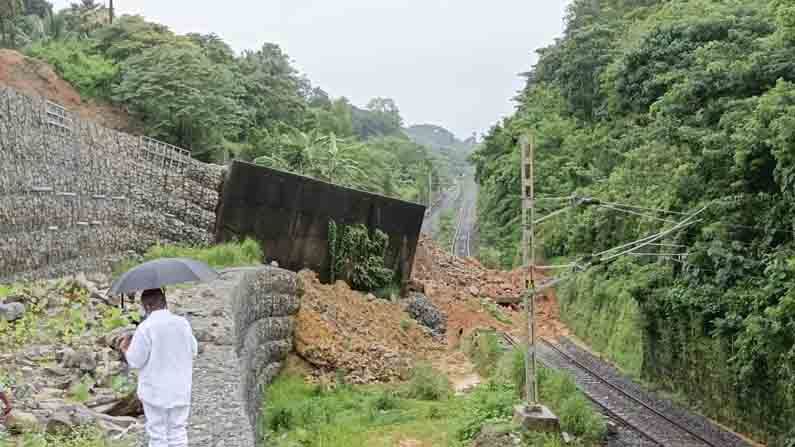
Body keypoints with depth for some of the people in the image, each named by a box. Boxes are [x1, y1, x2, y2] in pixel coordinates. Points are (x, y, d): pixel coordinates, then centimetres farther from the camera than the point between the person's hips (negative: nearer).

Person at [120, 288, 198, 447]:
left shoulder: (145, 328, -16)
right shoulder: (183, 323, -3)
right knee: (178, 432, 13)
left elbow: (135, 361, -12)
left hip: (155, 392, -4)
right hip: (180, 391, 4)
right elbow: (193, 350, 9)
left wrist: (124, 349, 7)